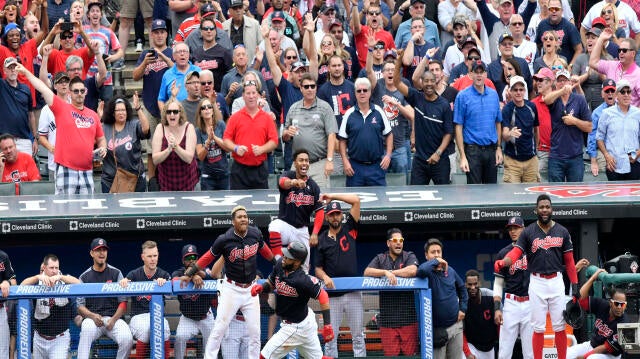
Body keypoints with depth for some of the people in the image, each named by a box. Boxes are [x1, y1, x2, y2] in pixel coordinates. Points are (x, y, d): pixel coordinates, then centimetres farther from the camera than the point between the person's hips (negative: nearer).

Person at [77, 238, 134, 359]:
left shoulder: (116, 273, 11)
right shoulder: (84, 277, 11)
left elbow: (123, 302, 6)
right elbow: (80, 306, 7)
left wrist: (113, 320, -11)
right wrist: (92, 316, -14)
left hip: (114, 318, 0)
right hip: (91, 317, 0)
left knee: (127, 339, -30)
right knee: (86, 330, -36)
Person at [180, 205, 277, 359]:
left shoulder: (255, 234, -4)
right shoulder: (224, 240, -15)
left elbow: (264, 249, 17)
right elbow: (208, 257, -5)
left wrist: (277, 264, 29)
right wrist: (189, 274, -7)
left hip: (250, 289, 4)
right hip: (231, 289, -4)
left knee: (255, 330, 5)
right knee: (220, 327, -8)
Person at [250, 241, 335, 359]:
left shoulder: (302, 280, -29)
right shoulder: (280, 265, -6)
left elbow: (322, 296, -21)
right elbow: (271, 283, 10)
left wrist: (327, 325, -23)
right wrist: (261, 287, -13)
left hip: (296, 327, -8)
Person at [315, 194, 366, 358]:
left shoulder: (349, 230, 6)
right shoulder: (322, 239, 8)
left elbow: (356, 200, 0)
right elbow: (318, 269, 7)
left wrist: (332, 196, 5)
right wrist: (325, 277, -14)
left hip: (353, 294, 0)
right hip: (332, 295, 0)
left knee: (358, 336, 3)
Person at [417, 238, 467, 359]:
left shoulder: (450, 271, 5)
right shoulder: (428, 272, -9)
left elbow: (462, 288, 21)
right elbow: (421, 270, -36)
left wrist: (463, 309, 12)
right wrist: (435, 262, -20)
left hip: (455, 325, 5)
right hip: (437, 328, -5)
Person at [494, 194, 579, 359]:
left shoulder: (562, 232, 6)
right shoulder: (528, 232, 1)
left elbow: (569, 261, 7)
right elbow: (515, 253, -12)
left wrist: (574, 284, 0)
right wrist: (502, 262, -33)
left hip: (556, 282, 1)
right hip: (537, 282, -1)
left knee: (559, 326, 3)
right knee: (538, 327, 2)